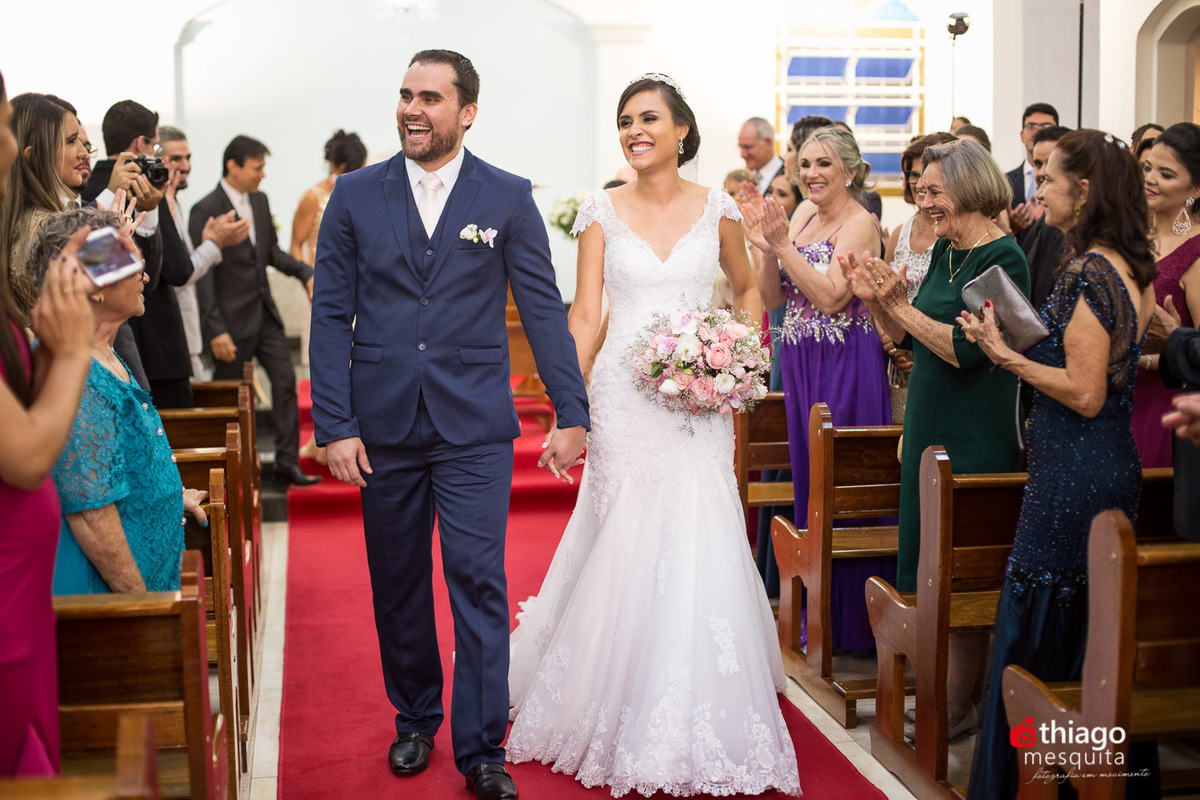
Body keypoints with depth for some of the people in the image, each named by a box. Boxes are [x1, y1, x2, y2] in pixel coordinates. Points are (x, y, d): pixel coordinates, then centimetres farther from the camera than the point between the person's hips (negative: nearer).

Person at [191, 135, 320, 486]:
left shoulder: (260, 201, 8)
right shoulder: (205, 211, -14)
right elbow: (203, 275, -16)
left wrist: (306, 272, 2)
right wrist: (216, 330, -21)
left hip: (265, 312, 7)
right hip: (233, 318, -7)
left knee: (285, 380, 4)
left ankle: (287, 462, 12)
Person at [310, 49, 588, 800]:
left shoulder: (509, 198, 1)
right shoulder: (355, 196, 4)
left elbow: (544, 309, 1)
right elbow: (331, 315, 2)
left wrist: (572, 413, -3)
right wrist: (335, 425, -5)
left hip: (475, 427, -2)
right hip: (383, 426, 2)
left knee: (479, 582, -3)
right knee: (397, 585, 12)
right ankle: (415, 719, 32)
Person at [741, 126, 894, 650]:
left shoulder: (860, 223, -9)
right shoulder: (803, 215, 11)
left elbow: (831, 297, -21)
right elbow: (771, 299, 8)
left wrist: (785, 245, -19)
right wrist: (768, 249, -8)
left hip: (845, 366, -7)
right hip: (799, 364, 8)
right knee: (810, 478, 12)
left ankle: (853, 621, 10)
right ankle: (819, 613, 24)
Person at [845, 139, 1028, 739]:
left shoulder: (1002, 259, -14)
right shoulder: (944, 251, 10)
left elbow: (966, 350, -23)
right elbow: (907, 340, 12)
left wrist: (900, 305, -18)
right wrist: (875, 302, -4)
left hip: (976, 436, -8)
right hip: (929, 425, 8)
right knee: (928, 559, 14)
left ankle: (956, 707, 12)